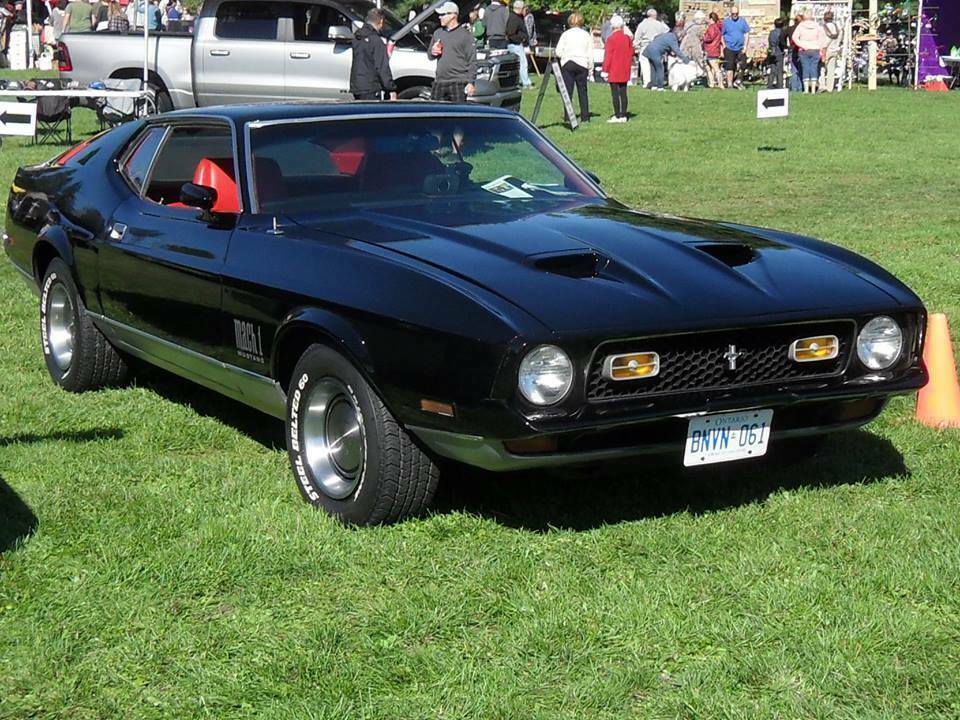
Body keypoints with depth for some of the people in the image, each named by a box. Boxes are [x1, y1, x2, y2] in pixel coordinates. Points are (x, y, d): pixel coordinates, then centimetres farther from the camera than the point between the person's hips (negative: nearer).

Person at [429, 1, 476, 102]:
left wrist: (471, 83, -12)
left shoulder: (465, 34, -2)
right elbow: (430, 56, 24)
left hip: (458, 83, -6)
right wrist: (433, 52, -2)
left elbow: (472, 61, -5)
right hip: (439, 82, 6)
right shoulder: (438, 33, 16)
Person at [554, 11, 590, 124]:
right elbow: (590, 53, 2)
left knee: (568, 92, 0)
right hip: (582, 64, 2)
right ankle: (585, 117, 8)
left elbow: (558, 52, -4)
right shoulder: (586, 35, 5)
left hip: (567, 64, -2)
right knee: (582, 91, 8)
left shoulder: (565, 34, 0)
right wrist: (590, 67, 7)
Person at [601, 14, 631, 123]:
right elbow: (631, 53, 11)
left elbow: (607, 56, -12)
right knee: (623, 93, 9)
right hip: (624, 71, 6)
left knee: (615, 93, -3)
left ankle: (617, 116, -3)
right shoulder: (627, 38, 4)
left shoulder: (611, 39, -13)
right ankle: (623, 116, 11)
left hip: (614, 72, -6)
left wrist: (605, 71, -7)